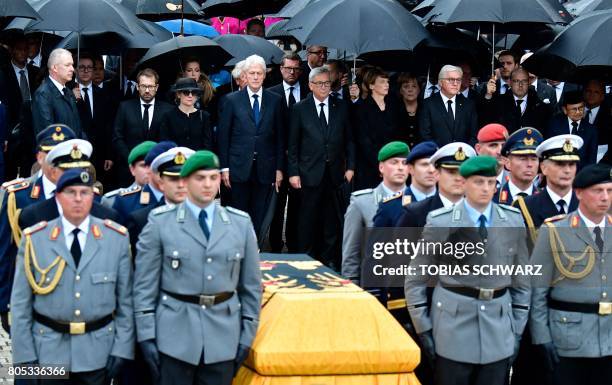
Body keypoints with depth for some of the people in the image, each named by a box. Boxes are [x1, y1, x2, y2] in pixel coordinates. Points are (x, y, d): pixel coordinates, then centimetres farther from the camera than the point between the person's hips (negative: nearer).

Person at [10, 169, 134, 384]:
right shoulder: (35, 239, -3)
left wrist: (122, 349, -4)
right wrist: (24, 356, -5)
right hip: (49, 351, 0)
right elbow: (21, 303, -2)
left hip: (98, 351, 0)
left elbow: (125, 299, 1)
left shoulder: (116, 237, -1)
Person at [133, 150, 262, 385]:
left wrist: (247, 335, 5)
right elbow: (145, 283, -2)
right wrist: (146, 335, -6)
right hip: (174, 336, -2)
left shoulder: (241, 223, 5)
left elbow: (251, 285, 8)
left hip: (224, 338, 2)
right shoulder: (160, 221, -2)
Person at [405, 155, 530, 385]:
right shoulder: (440, 222, -3)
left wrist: (517, 330, 8)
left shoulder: (514, 221, 5)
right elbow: (415, 281, 1)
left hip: (498, 334, 3)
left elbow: (521, 281, 11)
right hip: (452, 331, -2)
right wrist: (424, 330, -2)